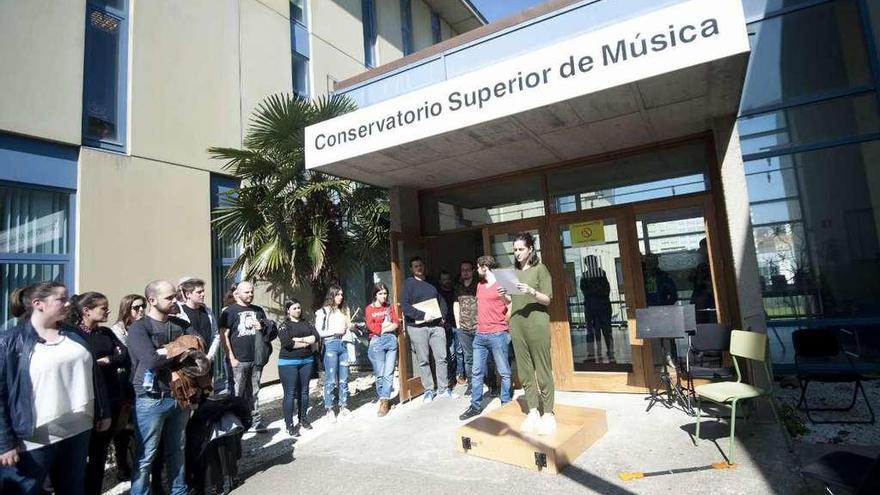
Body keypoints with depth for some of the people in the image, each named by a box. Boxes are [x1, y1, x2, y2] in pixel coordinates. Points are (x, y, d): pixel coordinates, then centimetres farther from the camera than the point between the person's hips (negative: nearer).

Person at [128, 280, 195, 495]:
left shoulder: (180, 324, 7)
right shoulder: (138, 328, -10)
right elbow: (151, 360, -22)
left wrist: (165, 352, -16)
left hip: (179, 396, 6)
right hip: (151, 400, -5)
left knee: (177, 452, 19)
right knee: (146, 457, 6)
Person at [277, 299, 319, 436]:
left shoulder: (307, 324, 12)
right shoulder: (284, 326, -2)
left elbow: (316, 337, -2)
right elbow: (287, 343, -18)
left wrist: (299, 339, -12)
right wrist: (307, 342, -9)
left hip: (307, 361, 4)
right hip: (288, 363, -4)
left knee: (304, 391, 10)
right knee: (290, 393, -4)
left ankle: (303, 418, 24)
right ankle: (289, 425, 3)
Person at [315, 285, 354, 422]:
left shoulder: (345, 310, 14)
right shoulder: (323, 312, -2)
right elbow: (318, 332, -5)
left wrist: (347, 334, 4)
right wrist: (335, 331, -7)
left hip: (343, 344, 5)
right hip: (330, 345, -5)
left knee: (344, 378, 7)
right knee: (331, 379, -4)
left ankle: (343, 407, 15)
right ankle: (329, 409, 5)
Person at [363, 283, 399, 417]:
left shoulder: (390, 307, 15)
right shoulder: (369, 309, 5)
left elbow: (396, 322, 6)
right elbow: (371, 327, -6)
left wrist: (382, 328, -8)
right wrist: (389, 325, -3)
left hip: (391, 340, 3)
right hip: (376, 342, -2)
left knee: (388, 373, -4)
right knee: (379, 374, -1)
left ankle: (384, 401, 1)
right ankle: (384, 399, 13)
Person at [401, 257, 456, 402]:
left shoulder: (432, 283, 15)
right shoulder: (408, 284, 1)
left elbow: (442, 301, 19)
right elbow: (405, 306, -9)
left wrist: (442, 316, 3)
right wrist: (423, 315, -16)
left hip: (436, 325, 4)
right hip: (417, 327, -3)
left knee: (441, 358, 3)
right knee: (423, 361, 3)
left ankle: (443, 389, 14)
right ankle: (428, 390, 15)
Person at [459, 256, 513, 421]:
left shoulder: (501, 285, -7)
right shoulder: (479, 285, 15)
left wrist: (501, 323, -13)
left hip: (497, 335, -7)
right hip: (480, 335, 7)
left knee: (504, 373, 3)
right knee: (477, 372, 8)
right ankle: (475, 406, 16)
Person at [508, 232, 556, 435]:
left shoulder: (540, 269, 1)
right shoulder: (513, 272, 14)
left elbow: (547, 299, -4)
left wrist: (531, 291, -21)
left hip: (537, 323, -5)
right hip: (517, 325, 5)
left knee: (543, 369, 0)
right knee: (524, 371, 7)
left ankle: (548, 414, 10)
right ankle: (533, 412, 16)